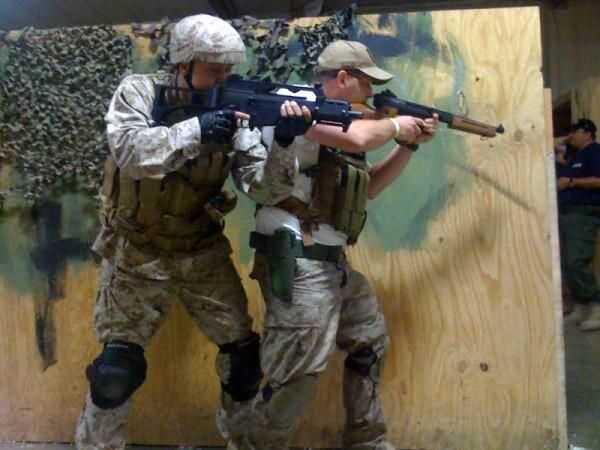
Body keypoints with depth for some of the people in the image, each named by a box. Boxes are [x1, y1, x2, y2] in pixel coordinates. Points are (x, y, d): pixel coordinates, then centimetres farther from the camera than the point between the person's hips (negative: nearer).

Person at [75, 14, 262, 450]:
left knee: (243, 352, 7)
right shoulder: (139, 91, -9)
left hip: (204, 254, 3)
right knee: (118, 367, 2)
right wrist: (195, 129, -36)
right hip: (138, 255, -2)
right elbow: (129, 151, -26)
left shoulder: (231, 109, -3)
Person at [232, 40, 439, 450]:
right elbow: (357, 139, -28)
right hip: (298, 263, -11)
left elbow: (368, 187, 23)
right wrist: (396, 125, -7)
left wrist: (409, 144, 15)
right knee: (298, 373, -5)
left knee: (370, 343, 20)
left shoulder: (338, 122, 17)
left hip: (332, 262, 11)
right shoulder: (304, 107, -10)